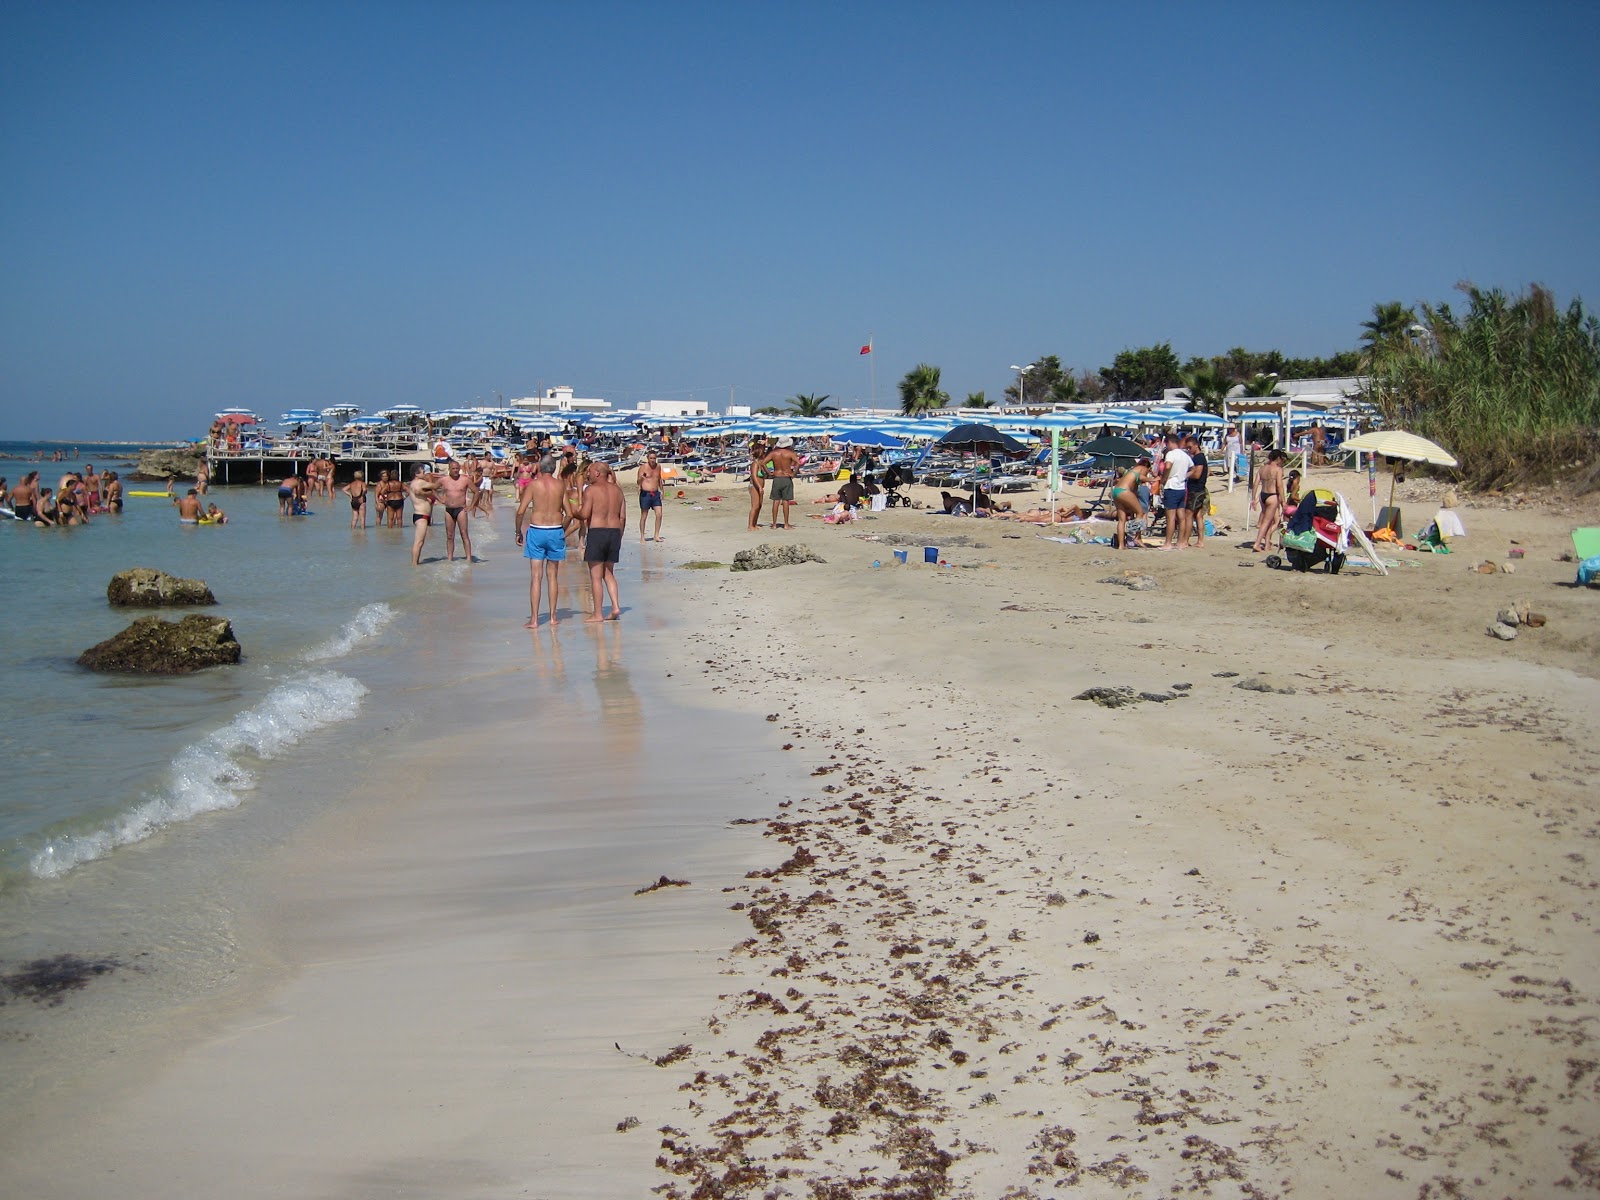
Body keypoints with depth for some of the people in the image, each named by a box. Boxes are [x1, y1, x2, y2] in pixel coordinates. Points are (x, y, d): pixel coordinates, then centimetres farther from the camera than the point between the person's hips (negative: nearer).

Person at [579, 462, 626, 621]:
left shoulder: (591, 489, -8)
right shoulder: (617, 490, 11)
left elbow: (585, 514, -13)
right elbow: (623, 517, 10)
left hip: (597, 532, -6)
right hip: (615, 532, 6)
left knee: (596, 577, 1)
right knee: (608, 573, 18)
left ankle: (598, 614, 3)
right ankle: (616, 606, 4)